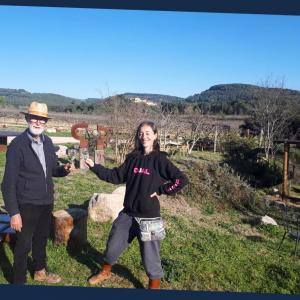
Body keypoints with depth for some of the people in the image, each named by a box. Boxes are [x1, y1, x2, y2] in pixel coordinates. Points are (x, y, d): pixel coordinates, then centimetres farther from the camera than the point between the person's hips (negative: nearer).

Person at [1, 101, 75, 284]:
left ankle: (40, 272, 44)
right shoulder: (17, 145, -16)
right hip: (27, 205, -6)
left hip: (46, 202, 6)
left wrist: (64, 169, -10)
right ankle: (19, 281, 29)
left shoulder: (47, 142, 2)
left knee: (41, 239, 22)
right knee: (24, 244, 8)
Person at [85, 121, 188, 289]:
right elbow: (116, 176, 4)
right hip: (128, 214, 5)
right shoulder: (133, 158, 3)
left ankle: (155, 285, 31)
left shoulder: (160, 160, -11)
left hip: (149, 217, -5)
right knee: (113, 245, 19)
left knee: (150, 256, 6)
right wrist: (94, 166, -2)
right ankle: (106, 272, 47)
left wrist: (160, 190, -13)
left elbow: (181, 180, -15)